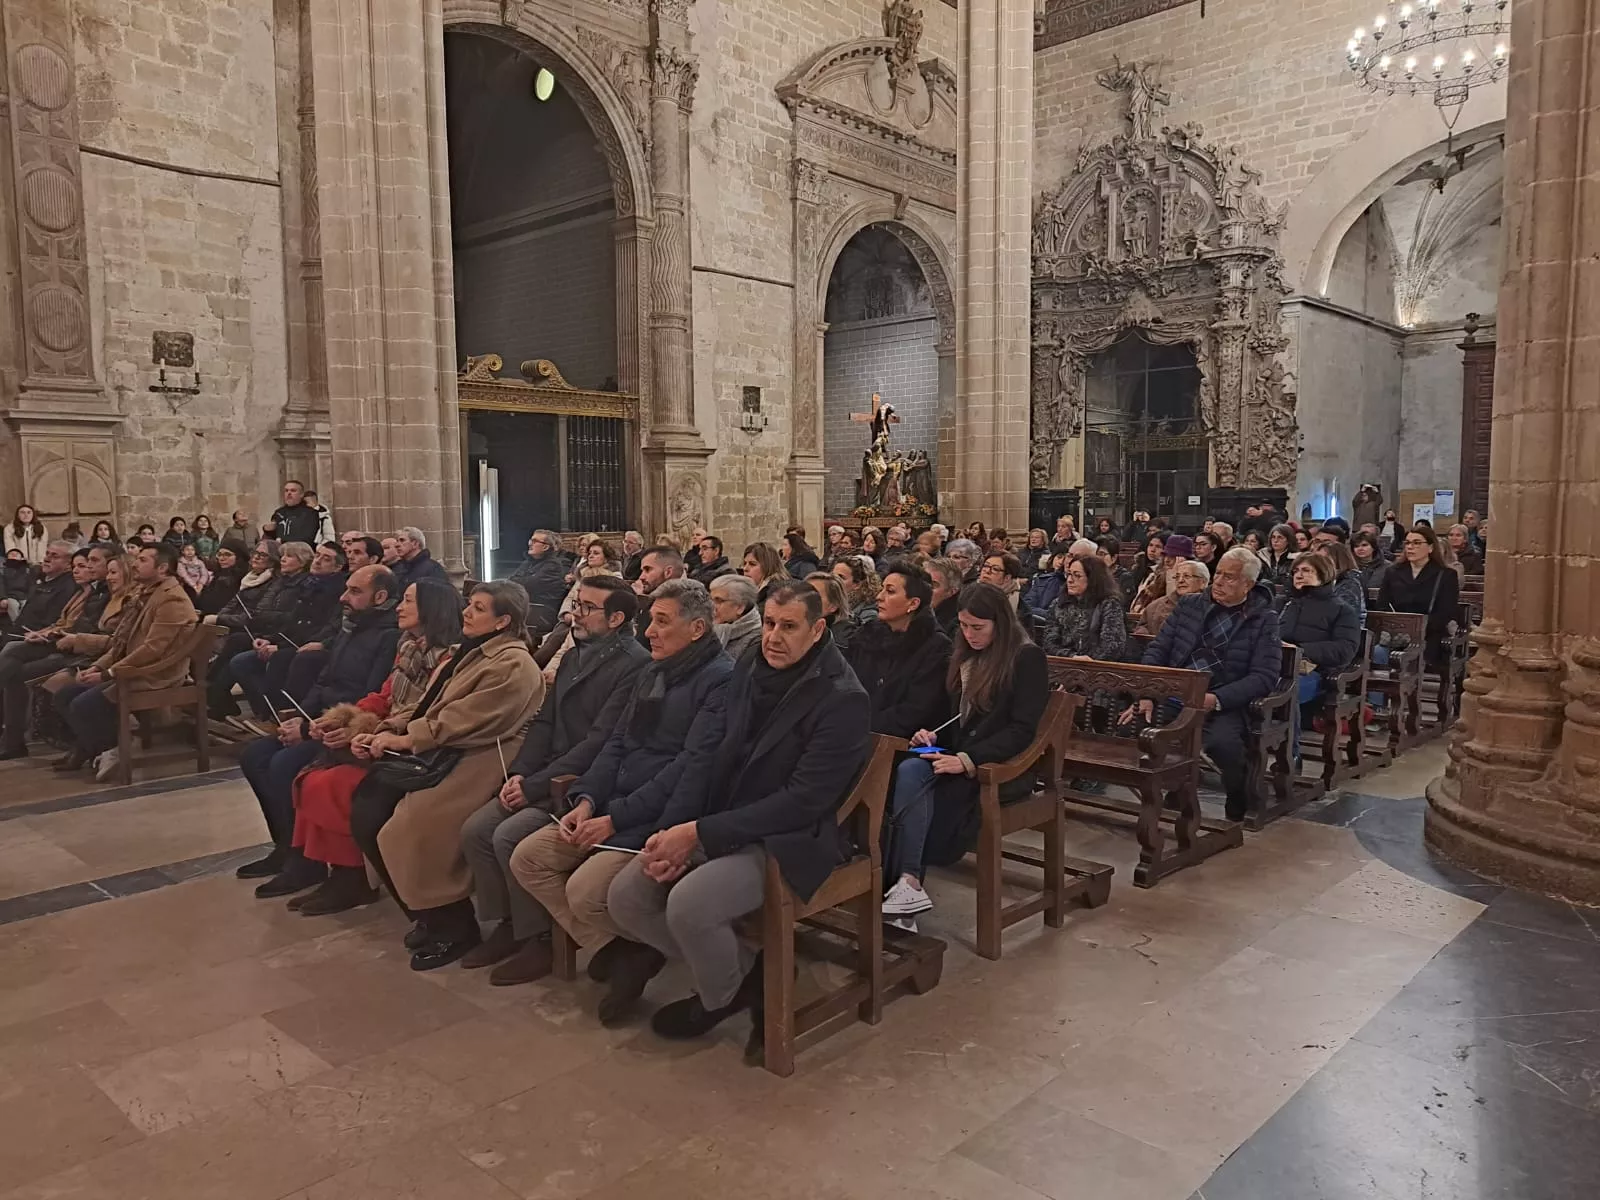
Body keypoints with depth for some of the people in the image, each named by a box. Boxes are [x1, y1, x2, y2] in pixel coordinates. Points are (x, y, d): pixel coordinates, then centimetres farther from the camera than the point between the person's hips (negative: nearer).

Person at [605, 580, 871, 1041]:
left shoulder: (843, 700, -15)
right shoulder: (748, 672, 6)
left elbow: (802, 801, -20)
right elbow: (714, 761, 6)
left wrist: (699, 834, -23)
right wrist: (674, 831, -11)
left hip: (789, 840, -7)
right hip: (720, 824, 7)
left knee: (688, 903, -29)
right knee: (624, 896, -8)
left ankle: (720, 997, 5)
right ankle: (743, 967, 11)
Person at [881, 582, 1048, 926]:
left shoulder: (1027, 658, -5)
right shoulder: (966, 656, 17)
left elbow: (1021, 730, -12)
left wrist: (967, 761, -23)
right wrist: (934, 735, 2)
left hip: (1002, 767, -6)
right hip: (958, 755, 6)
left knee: (912, 777, -30)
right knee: (909, 771, -28)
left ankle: (907, 882, -31)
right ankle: (908, 883, -33)